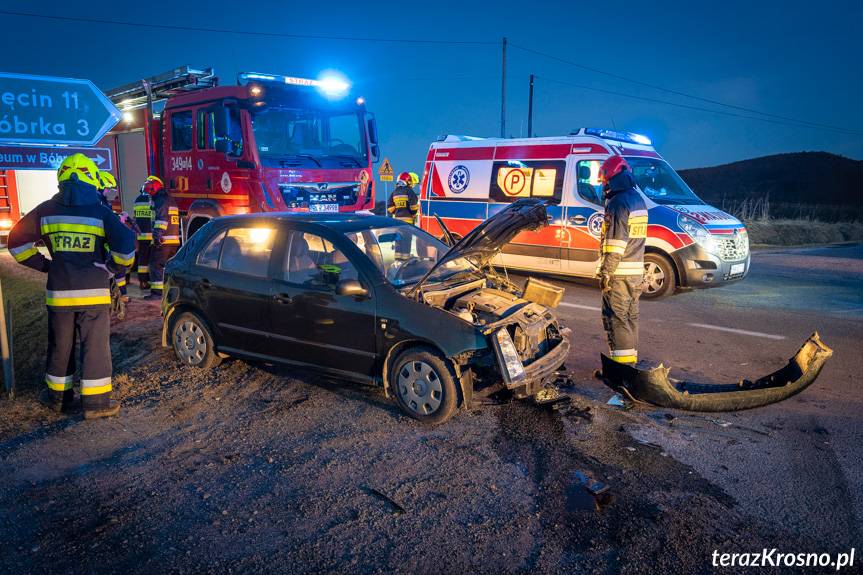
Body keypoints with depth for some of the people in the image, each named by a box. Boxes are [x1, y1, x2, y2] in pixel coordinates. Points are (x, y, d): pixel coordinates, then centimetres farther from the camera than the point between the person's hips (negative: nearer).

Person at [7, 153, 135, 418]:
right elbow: (125, 244, -16)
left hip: (58, 292, 4)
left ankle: (58, 396, 29)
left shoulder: (46, 211, 4)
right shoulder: (100, 212, -6)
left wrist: (44, 264, 12)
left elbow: (18, 241, 7)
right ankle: (95, 402, 6)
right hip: (93, 292, -4)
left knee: (60, 346, 17)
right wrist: (111, 269, -2)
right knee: (95, 347, 3)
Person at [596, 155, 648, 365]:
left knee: (616, 317, -5)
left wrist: (606, 272, -17)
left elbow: (615, 243, -20)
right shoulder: (638, 200, 14)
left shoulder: (618, 203, -16)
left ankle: (621, 362, -4)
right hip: (637, 271, 9)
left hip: (619, 272, -9)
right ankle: (631, 359, 24)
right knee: (630, 316, 15)